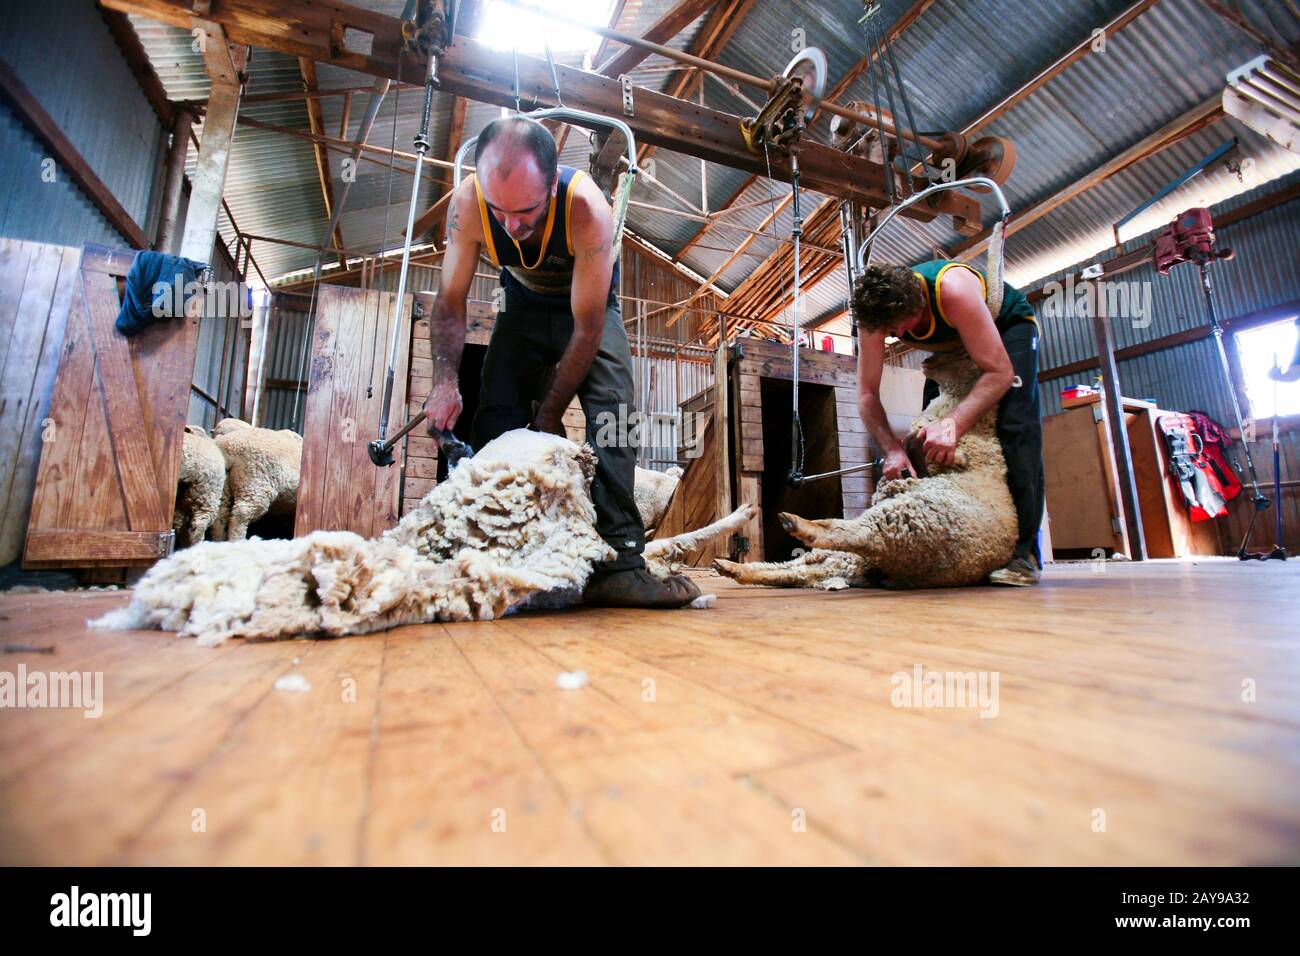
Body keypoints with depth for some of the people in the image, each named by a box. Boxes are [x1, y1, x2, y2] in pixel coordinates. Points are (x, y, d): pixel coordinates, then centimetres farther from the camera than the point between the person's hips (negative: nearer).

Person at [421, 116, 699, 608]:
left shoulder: (588, 210, -35)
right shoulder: (467, 203, -25)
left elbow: (587, 327, -30)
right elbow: (450, 300, -14)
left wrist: (548, 414, -26)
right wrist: (445, 381, -27)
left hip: (590, 305, -3)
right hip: (523, 307, 3)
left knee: (609, 413, -25)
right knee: (494, 418, -11)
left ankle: (617, 562, -29)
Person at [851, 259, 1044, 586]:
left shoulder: (953, 289, -41)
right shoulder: (874, 314, -26)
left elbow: (1000, 372, -38)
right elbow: (867, 394, -25)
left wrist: (954, 423, -52)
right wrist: (893, 449, -38)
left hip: (1009, 326, -4)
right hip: (952, 346, 5)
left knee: (1014, 429, -24)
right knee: (930, 439, -9)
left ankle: (1023, 551, -23)